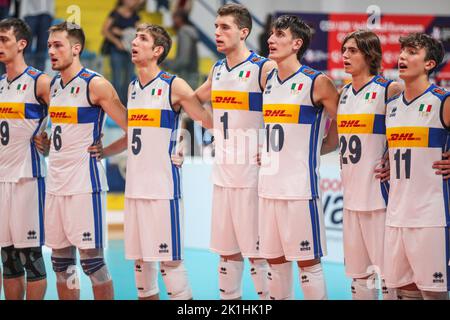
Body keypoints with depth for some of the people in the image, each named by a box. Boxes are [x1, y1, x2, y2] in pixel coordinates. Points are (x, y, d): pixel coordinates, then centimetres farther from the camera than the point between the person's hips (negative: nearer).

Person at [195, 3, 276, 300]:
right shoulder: (217, 70, 12)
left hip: (251, 174, -7)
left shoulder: (264, 69, -10)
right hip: (222, 173, 7)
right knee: (227, 251, 11)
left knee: (257, 251, -4)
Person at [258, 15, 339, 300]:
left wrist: (313, 150, 1)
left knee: (308, 260, -3)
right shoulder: (268, 81, 12)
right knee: (275, 259, 11)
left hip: (300, 187, -7)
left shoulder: (317, 82, -8)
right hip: (269, 185, 7)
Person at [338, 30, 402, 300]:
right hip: (351, 195, 7)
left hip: (379, 193, -7)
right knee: (358, 273, 12)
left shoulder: (389, 90, -9)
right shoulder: (344, 93, 13)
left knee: (388, 270, -5)